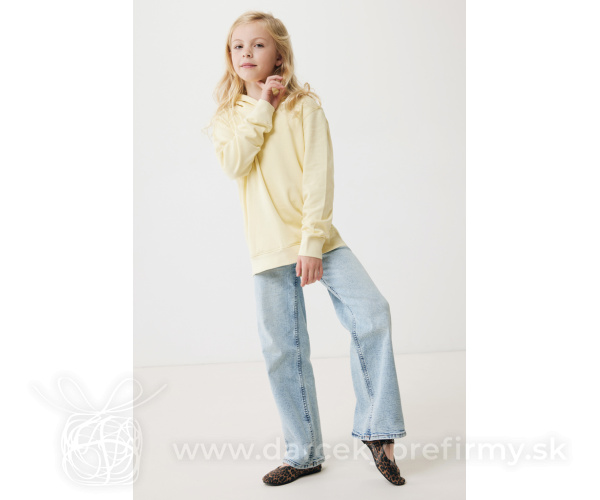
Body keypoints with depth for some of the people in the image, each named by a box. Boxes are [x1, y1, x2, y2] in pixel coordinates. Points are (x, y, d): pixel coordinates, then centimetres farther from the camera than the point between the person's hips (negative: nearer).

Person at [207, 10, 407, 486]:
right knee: (283, 351, 3)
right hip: (268, 249, 2)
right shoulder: (228, 117, 11)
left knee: (372, 312, -20)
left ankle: (377, 430, -6)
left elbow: (318, 178, -8)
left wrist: (312, 243, -16)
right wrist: (261, 108, -10)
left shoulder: (305, 107, 1)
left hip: (316, 238, -2)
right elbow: (234, 164, -10)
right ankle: (304, 453, 17)